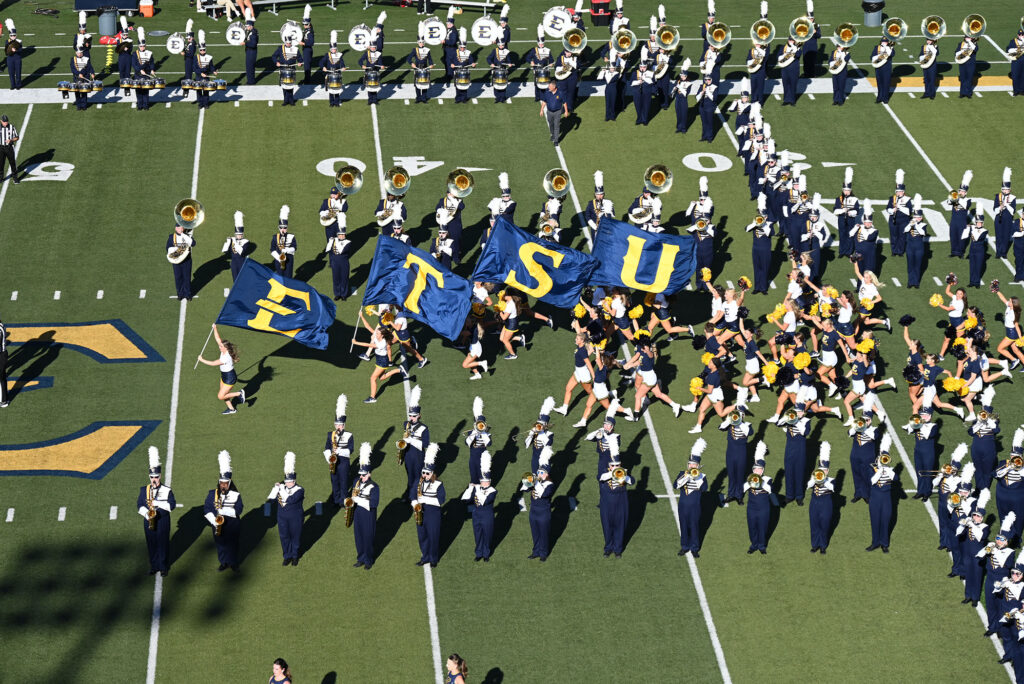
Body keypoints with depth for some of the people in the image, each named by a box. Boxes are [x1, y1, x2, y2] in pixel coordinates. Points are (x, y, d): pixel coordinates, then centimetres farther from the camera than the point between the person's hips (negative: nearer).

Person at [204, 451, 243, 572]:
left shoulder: (236, 495, -6)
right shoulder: (213, 494, -1)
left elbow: (238, 510, -13)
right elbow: (206, 510, -4)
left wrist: (224, 511, -26)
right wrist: (214, 521, -18)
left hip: (233, 526, -2)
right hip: (218, 525, 2)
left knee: (233, 544, 8)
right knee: (221, 544, 12)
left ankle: (234, 563, 24)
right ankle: (224, 563, 28)